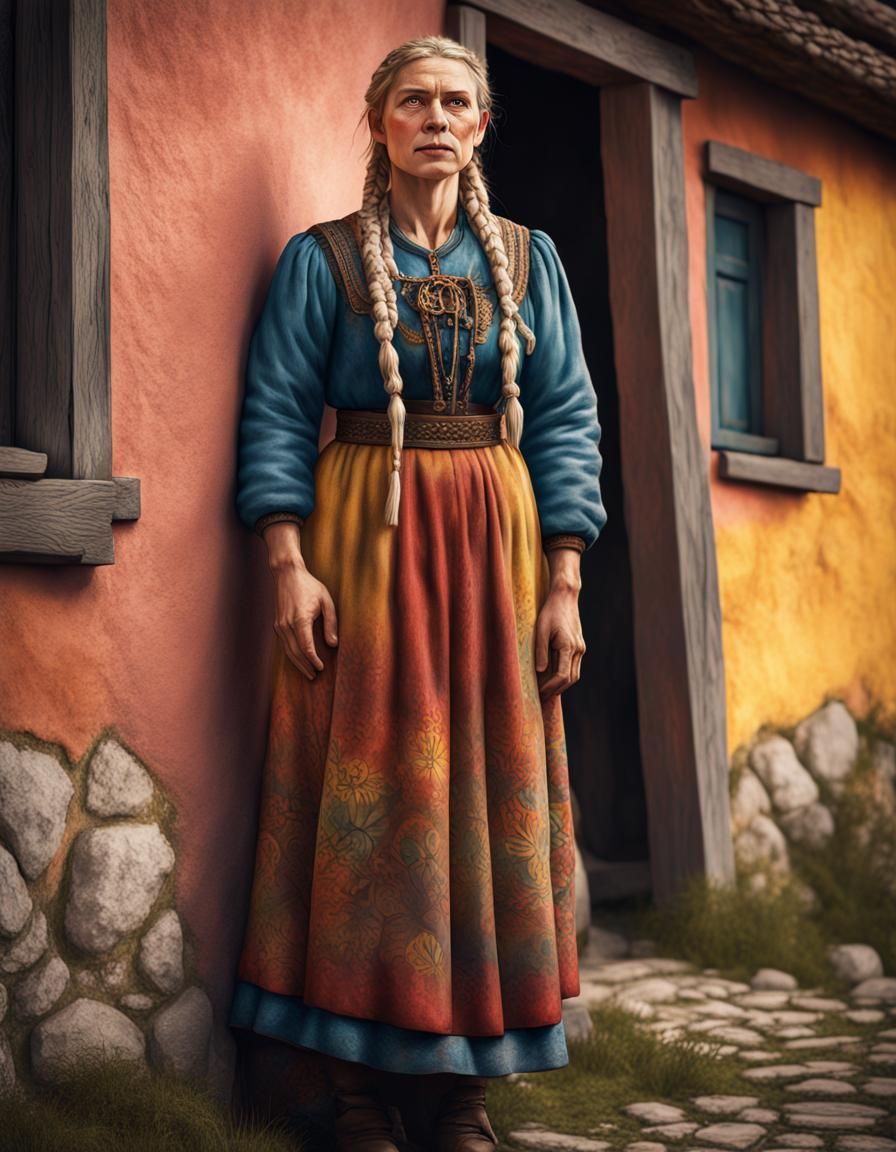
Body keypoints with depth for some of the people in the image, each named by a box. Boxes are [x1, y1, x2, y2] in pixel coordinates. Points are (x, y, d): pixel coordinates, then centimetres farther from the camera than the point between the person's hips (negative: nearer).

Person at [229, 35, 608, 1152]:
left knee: (491, 788, 0)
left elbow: (567, 421, 7)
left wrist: (563, 584, -2)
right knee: (364, 787, -4)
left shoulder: (528, 258, 12)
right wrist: (290, 566, -13)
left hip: (495, 542, 3)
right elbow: (276, 416, 0)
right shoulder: (321, 258, 5)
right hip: (362, 539, -2)